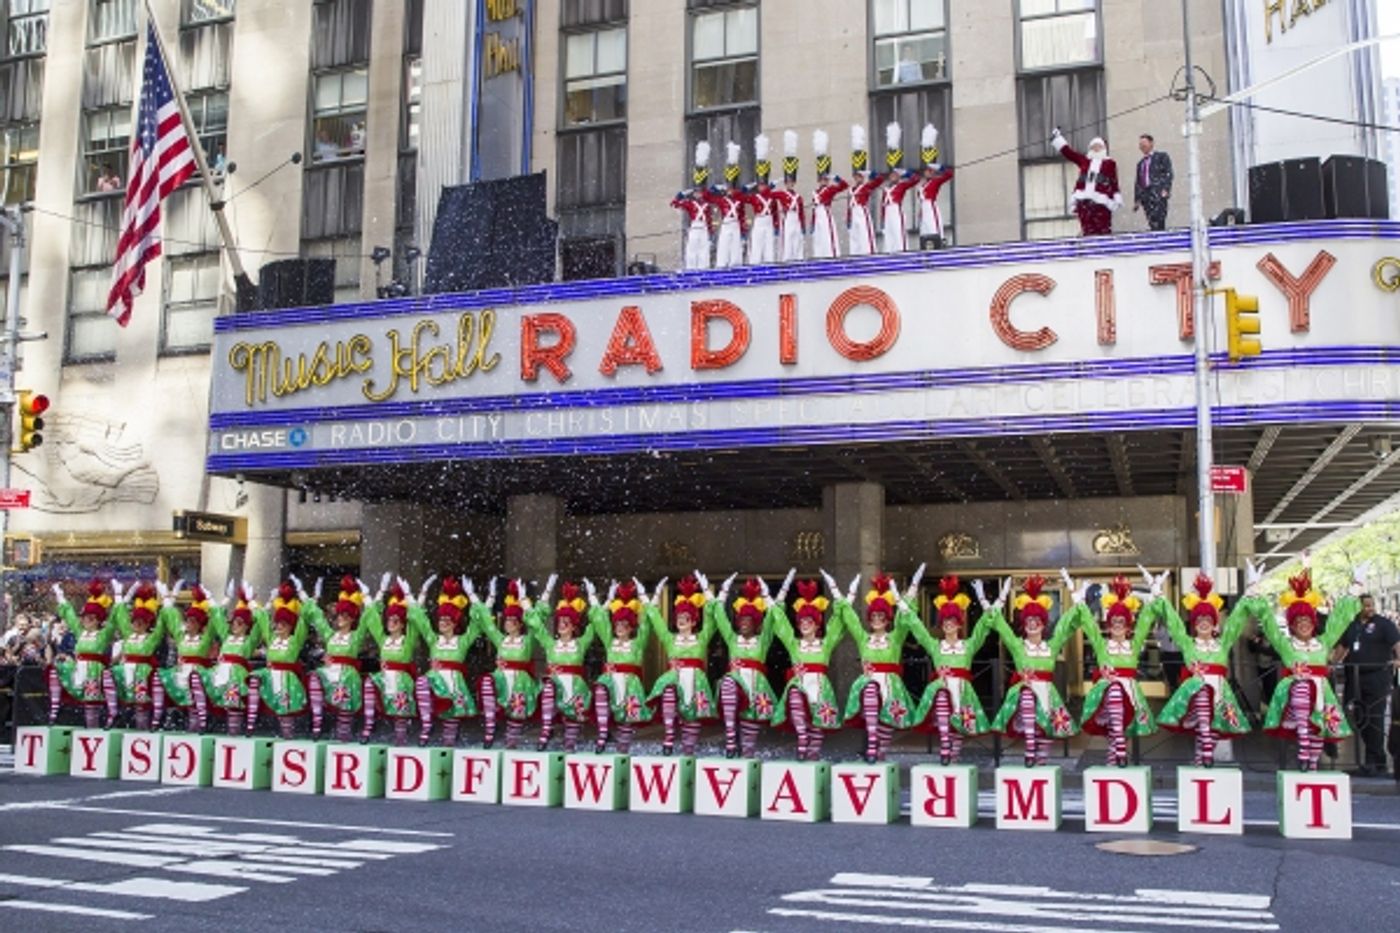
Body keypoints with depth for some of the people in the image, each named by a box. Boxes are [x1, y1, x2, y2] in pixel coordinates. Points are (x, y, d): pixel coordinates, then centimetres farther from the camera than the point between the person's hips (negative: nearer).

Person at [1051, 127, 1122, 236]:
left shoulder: (1110, 163, 10)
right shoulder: (1084, 160, 18)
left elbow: (1114, 183, 6)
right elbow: (1068, 152, 20)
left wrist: (1118, 199, -2)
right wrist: (1057, 137, 19)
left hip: (1101, 201, -3)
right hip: (1084, 200, 3)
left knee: (1103, 231, -6)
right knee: (1088, 231, 0)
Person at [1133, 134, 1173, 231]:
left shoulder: (1162, 157, 10)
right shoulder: (1141, 163, 25)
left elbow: (1168, 174, -1)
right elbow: (1137, 182, 22)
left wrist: (1166, 189, -15)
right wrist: (1136, 200, 15)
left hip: (1158, 193, -5)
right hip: (1145, 194, 5)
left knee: (1157, 219, -18)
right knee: (1152, 223, -3)